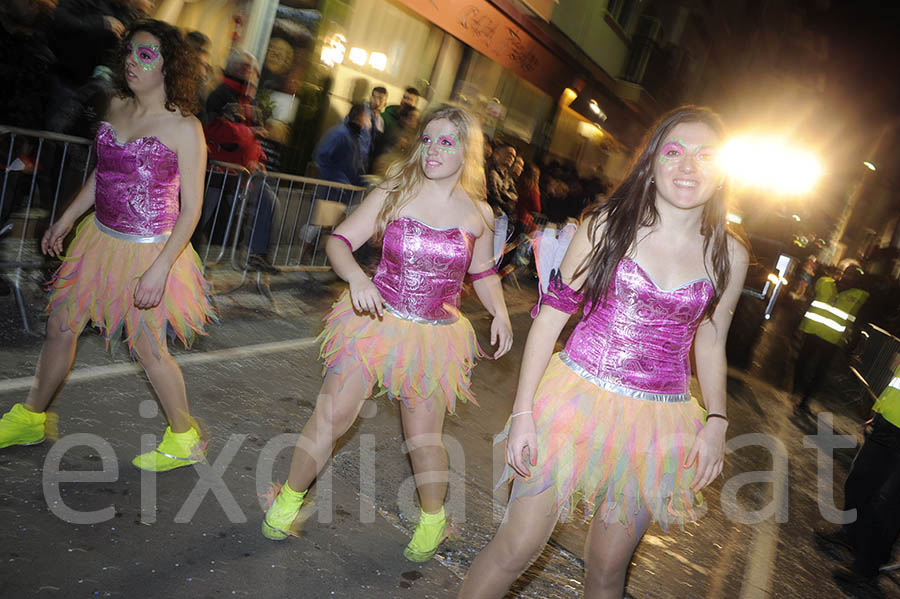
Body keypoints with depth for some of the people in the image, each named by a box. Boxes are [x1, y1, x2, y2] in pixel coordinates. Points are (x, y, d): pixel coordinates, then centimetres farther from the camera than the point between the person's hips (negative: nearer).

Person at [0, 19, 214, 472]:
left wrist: (160, 268, -21)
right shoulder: (117, 107, 5)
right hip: (100, 239, 7)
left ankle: (184, 441, 22)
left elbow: (191, 207, -16)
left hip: (147, 251, -7)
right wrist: (66, 219, 20)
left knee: (148, 350, 2)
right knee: (60, 327, 16)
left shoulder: (184, 127, -16)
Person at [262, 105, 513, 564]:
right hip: (376, 319, 0)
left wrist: (500, 314, -3)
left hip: (435, 336, 1)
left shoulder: (478, 214, 0)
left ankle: (432, 518, 34)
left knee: (423, 436, 6)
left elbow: (483, 272, 14)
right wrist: (356, 277, -25)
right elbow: (339, 240, -5)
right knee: (332, 414, -2)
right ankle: (290, 498, 24)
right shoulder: (394, 193, -4)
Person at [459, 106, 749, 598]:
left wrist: (716, 420, 3)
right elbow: (551, 315, -4)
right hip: (577, 402, -2)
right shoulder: (608, 224, -4)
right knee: (516, 548, 2)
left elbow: (709, 343, 15)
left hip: (658, 425, 2)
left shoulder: (730, 256, 3)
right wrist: (523, 411, -7)